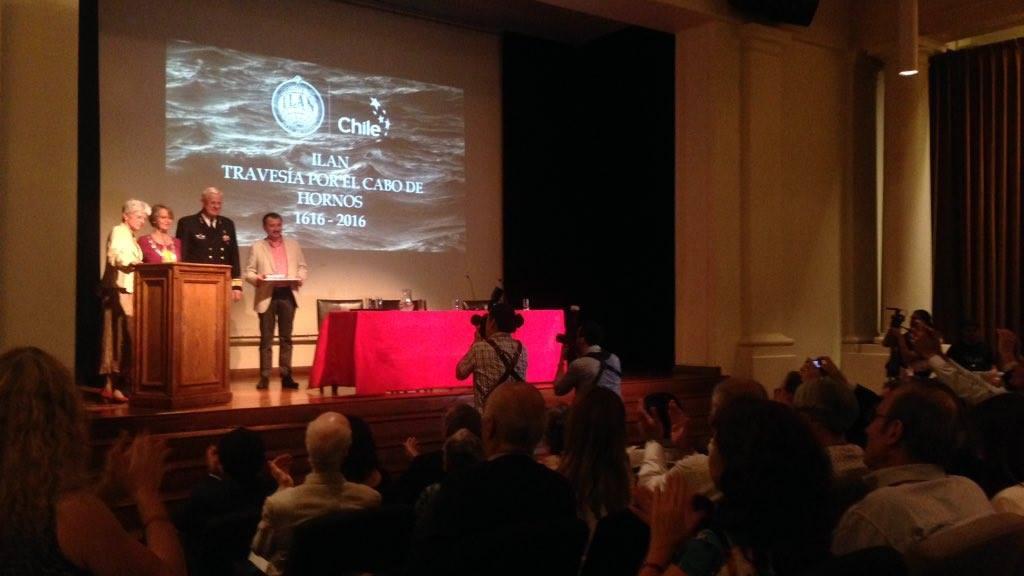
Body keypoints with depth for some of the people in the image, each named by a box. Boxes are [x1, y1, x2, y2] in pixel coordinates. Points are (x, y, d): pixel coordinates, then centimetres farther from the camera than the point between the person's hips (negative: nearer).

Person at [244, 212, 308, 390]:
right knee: (266, 339, -1)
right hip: (267, 296, -2)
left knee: (286, 337, 5)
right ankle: (264, 377, 2)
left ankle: (286, 375, 8)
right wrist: (257, 278, -18)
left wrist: (300, 278, -5)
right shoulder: (257, 247, 6)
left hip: (288, 295, 2)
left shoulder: (293, 245, 14)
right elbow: (249, 272, 3)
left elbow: (302, 266, 15)